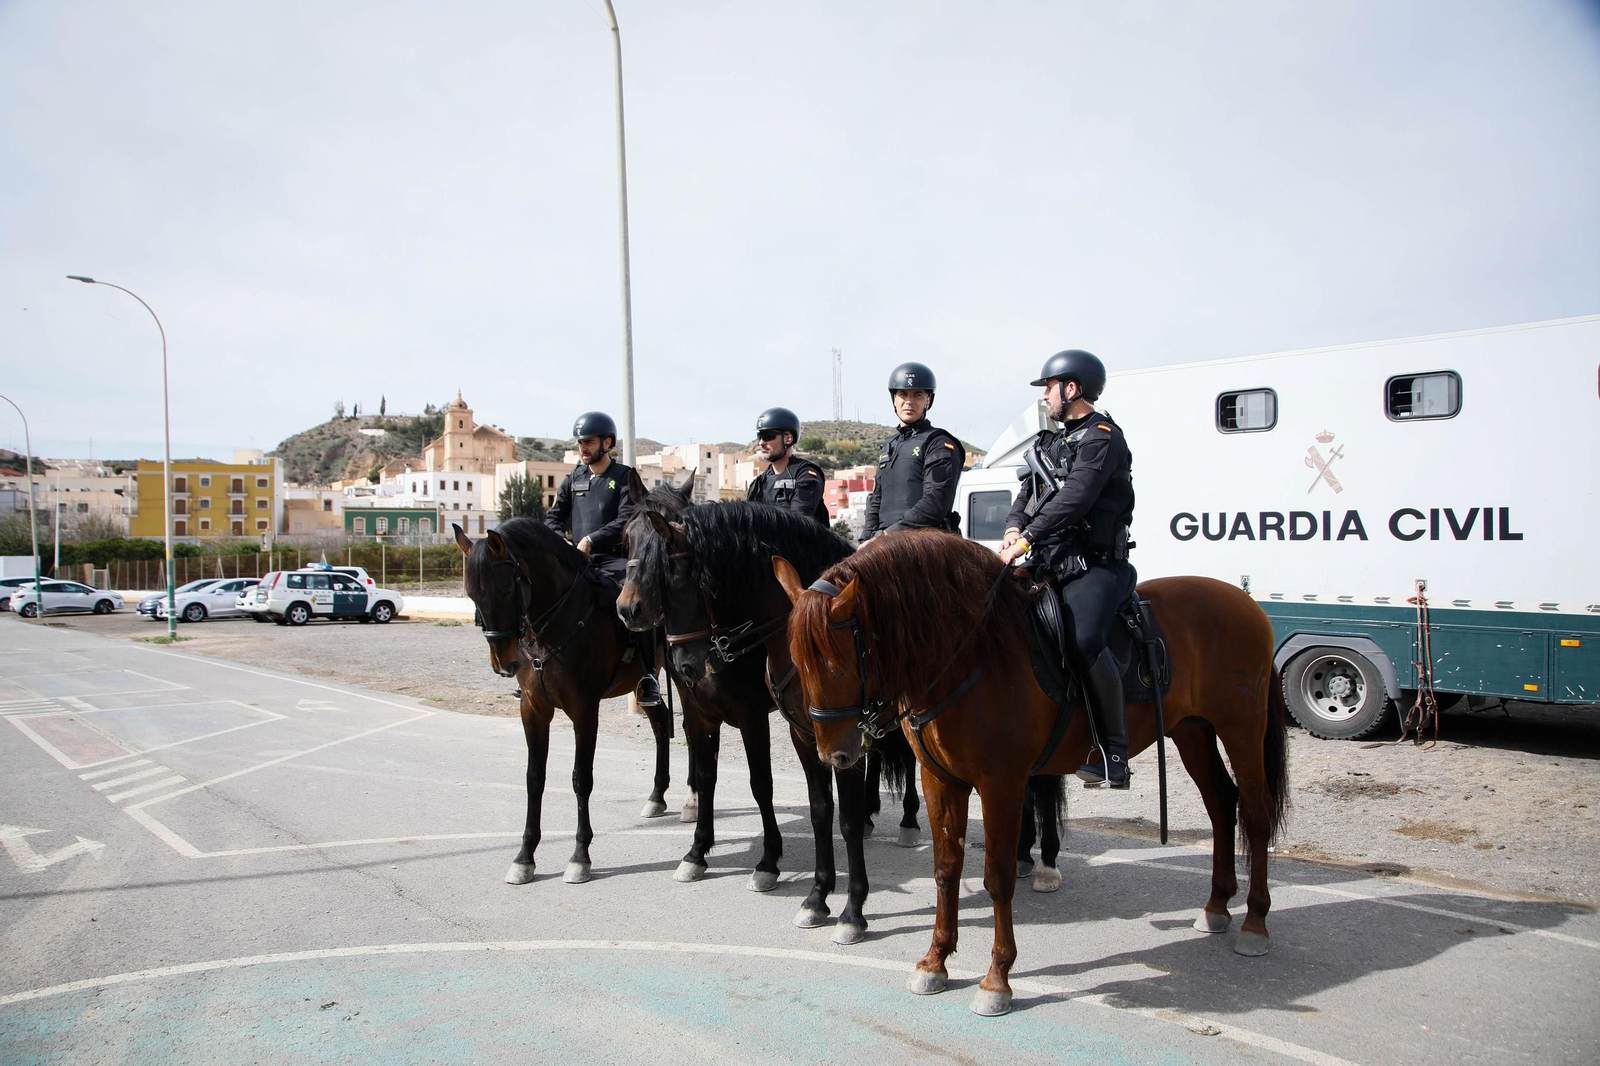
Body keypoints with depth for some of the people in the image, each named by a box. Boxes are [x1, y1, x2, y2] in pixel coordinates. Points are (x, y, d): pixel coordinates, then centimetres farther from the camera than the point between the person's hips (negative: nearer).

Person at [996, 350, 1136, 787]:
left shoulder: (1101, 437, -7)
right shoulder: (1055, 441, 21)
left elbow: (1072, 500, -20)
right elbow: (1029, 492, 18)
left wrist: (1025, 542, -24)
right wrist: (1014, 528, -4)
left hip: (1093, 566, -9)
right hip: (1051, 562, 10)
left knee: (1084, 641, -32)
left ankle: (1113, 752, -21)